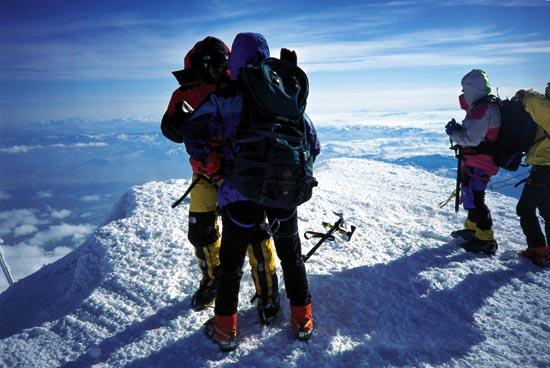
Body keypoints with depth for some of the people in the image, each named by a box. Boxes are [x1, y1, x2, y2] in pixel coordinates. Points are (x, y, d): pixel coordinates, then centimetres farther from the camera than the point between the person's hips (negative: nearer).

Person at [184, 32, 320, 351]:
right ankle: (303, 321, 33)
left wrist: (205, 162, 1)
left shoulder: (223, 97, -2)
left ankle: (226, 330, 27)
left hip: (242, 193, -2)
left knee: (231, 261, 15)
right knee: (292, 255, 21)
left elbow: (196, 131, -17)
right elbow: (312, 143, 8)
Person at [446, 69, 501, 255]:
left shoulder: (483, 109, -21)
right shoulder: (482, 106, 14)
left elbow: (472, 139, -25)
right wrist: (458, 129, 1)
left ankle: (486, 240, 2)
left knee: (474, 200, -6)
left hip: (478, 165, -11)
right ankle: (472, 228, 38)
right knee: (472, 196, 22)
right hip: (474, 162, 11)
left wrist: (452, 133, -10)